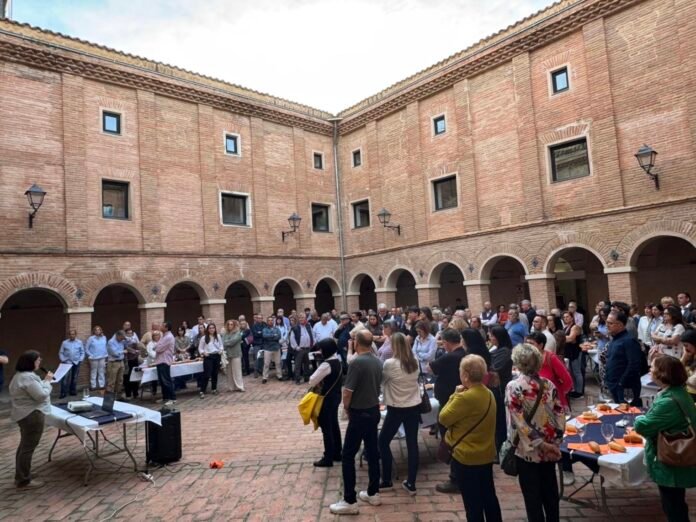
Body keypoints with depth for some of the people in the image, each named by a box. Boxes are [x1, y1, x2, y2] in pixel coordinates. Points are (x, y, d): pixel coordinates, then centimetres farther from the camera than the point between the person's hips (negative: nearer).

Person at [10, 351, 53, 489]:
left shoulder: (20, 375, 12)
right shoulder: (28, 377, -23)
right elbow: (41, 395, -22)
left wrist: (43, 381, 8)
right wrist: (47, 381, -12)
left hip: (25, 414, 12)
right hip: (32, 415, -12)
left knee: (24, 446, 19)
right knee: (28, 448, -2)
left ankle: (20, 477, 30)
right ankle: (24, 481, 6)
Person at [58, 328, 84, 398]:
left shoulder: (79, 342, 4)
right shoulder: (65, 343, 1)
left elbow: (82, 353, 7)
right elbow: (61, 353, 4)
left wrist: (80, 360, -4)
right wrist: (63, 360, -7)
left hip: (76, 363, 2)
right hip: (67, 363, -1)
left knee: (74, 378, 10)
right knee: (65, 378, -10)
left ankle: (73, 391, 22)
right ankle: (63, 393, -7)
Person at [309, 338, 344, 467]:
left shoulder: (326, 365, -23)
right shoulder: (337, 362, 5)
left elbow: (312, 381, -18)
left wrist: (319, 383, 1)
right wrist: (322, 382, 1)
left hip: (327, 399, -9)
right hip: (336, 396, 9)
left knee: (326, 428, 1)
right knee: (334, 425, 18)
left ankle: (328, 458, 10)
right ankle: (337, 454, 29)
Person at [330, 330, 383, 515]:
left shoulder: (356, 362, -22)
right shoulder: (378, 362, 2)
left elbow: (347, 391, -19)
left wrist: (346, 408, -1)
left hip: (360, 414, -8)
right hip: (374, 410, 8)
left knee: (348, 455, 2)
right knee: (372, 452, 17)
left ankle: (350, 501, 8)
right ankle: (373, 494, 27)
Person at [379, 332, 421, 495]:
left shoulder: (390, 363, -17)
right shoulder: (415, 362, -1)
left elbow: (381, 380, -2)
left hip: (397, 409, -5)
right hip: (414, 407, 5)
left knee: (383, 442, 12)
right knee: (412, 443, 10)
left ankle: (386, 481, 19)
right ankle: (411, 483, 17)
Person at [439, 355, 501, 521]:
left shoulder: (464, 397, -26)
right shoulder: (488, 394, 1)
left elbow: (443, 418, -15)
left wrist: (455, 395, -8)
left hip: (467, 457, -8)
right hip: (486, 454, 8)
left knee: (472, 502, 7)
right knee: (489, 497, 21)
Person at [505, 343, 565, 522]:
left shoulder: (513, 387, -16)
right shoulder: (549, 385, -4)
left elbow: (519, 422, -19)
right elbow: (560, 415, -4)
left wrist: (540, 444, -12)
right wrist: (555, 442, -1)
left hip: (528, 449, -4)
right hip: (549, 449, 4)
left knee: (532, 495, 11)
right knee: (550, 491, 20)